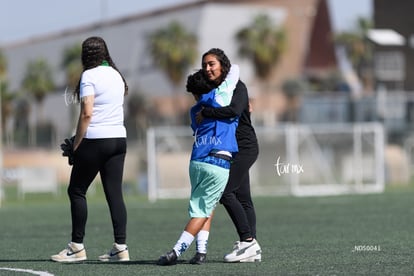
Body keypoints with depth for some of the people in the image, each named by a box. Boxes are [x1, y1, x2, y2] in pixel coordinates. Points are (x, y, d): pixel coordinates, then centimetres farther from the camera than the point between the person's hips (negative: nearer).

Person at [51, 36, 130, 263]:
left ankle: (77, 248, 4)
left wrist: (76, 144, -9)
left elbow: (87, 113, -15)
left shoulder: (89, 75, -8)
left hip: (95, 140, -7)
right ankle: (120, 247, 1)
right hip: (119, 138, 7)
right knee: (115, 193, 5)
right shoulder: (116, 75, 14)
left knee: (76, 191, 4)